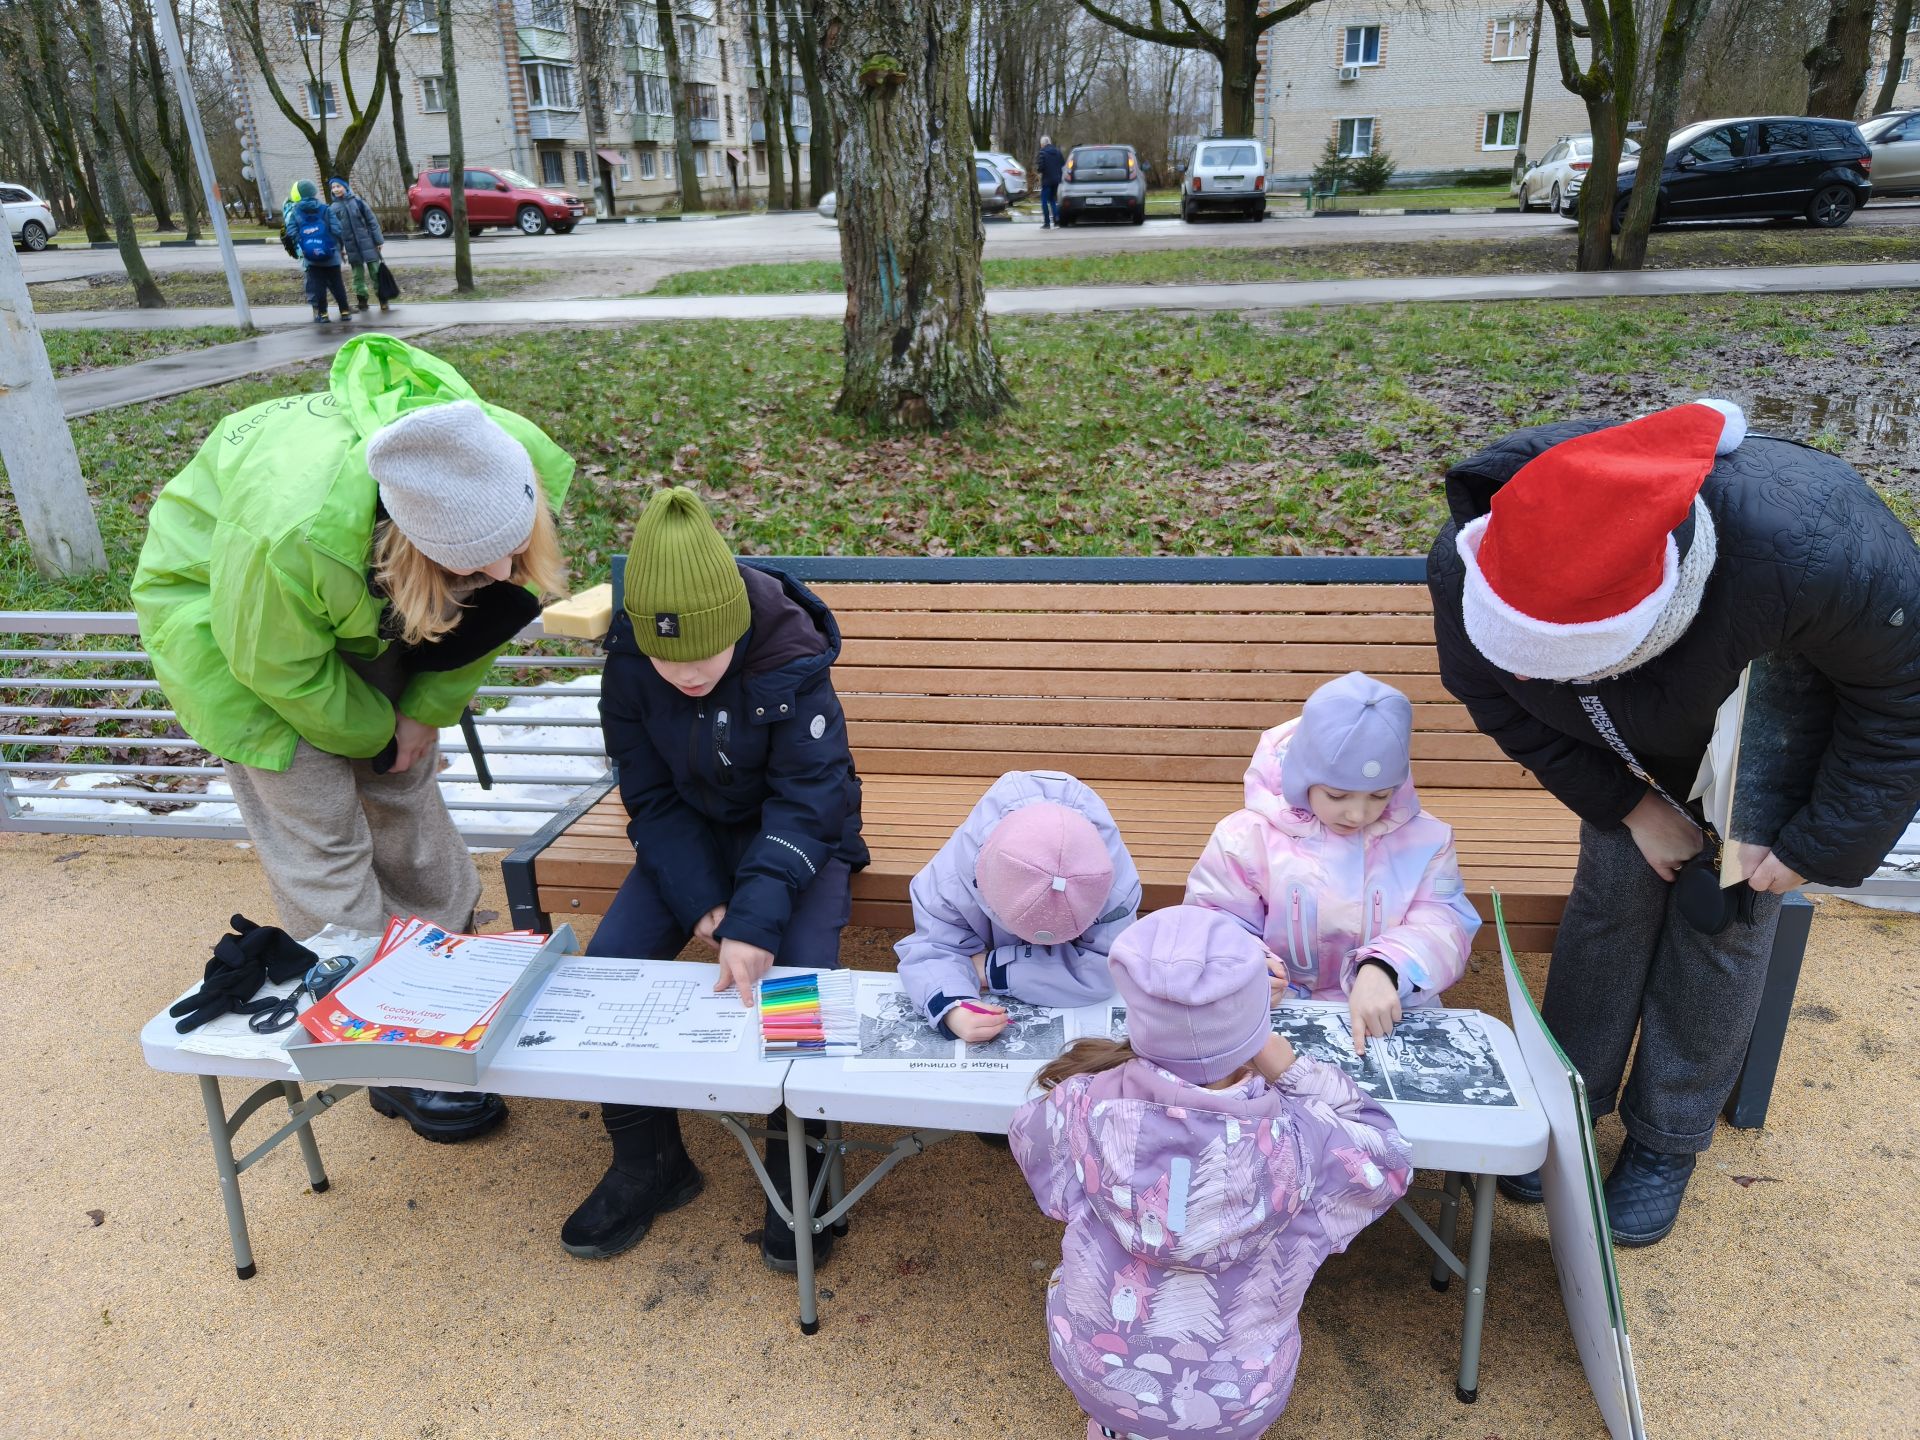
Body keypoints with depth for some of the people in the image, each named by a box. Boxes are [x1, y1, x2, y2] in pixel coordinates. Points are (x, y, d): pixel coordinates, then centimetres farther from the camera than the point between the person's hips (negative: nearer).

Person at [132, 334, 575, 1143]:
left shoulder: (525, 464, -31)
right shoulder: (296, 529, -46)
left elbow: (482, 606, -9)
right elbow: (277, 662, -24)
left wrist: (429, 710, -8)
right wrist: (373, 731, -9)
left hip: (373, 610, 5)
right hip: (227, 606, -5)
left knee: (406, 798, 13)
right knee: (321, 837, -3)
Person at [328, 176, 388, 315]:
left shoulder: (357, 201, -4)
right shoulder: (334, 208, 4)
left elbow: (372, 221, -3)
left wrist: (378, 240, -6)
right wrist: (340, 248, 7)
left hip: (367, 243, -3)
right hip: (351, 246, 3)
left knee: (375, 272, 1)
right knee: (358, 275, 8)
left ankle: (383, 301, 7)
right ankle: (362, 301, 15)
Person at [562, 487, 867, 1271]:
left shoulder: (793, 662, -27)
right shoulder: (626, 664, -16)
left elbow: (804, 800, -26)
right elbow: (653, 800, -9)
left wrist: (753, 923, -37)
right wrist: (700, 901, -22)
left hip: (794, 833, -3)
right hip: (692, 831, 4)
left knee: (799, 971, -27)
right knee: (609, 961, -15)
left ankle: (797, 1167, -2)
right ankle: (649, 1163, 5)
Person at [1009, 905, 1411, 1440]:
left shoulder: (1084, 1111, -27)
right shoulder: (1301, 1139, -29)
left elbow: (1030, 1132, -2)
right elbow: (1388, 1161, -6)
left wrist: (1146, 1050, 0)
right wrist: (1288, 1067, -13)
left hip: (1098, 1377, 0)